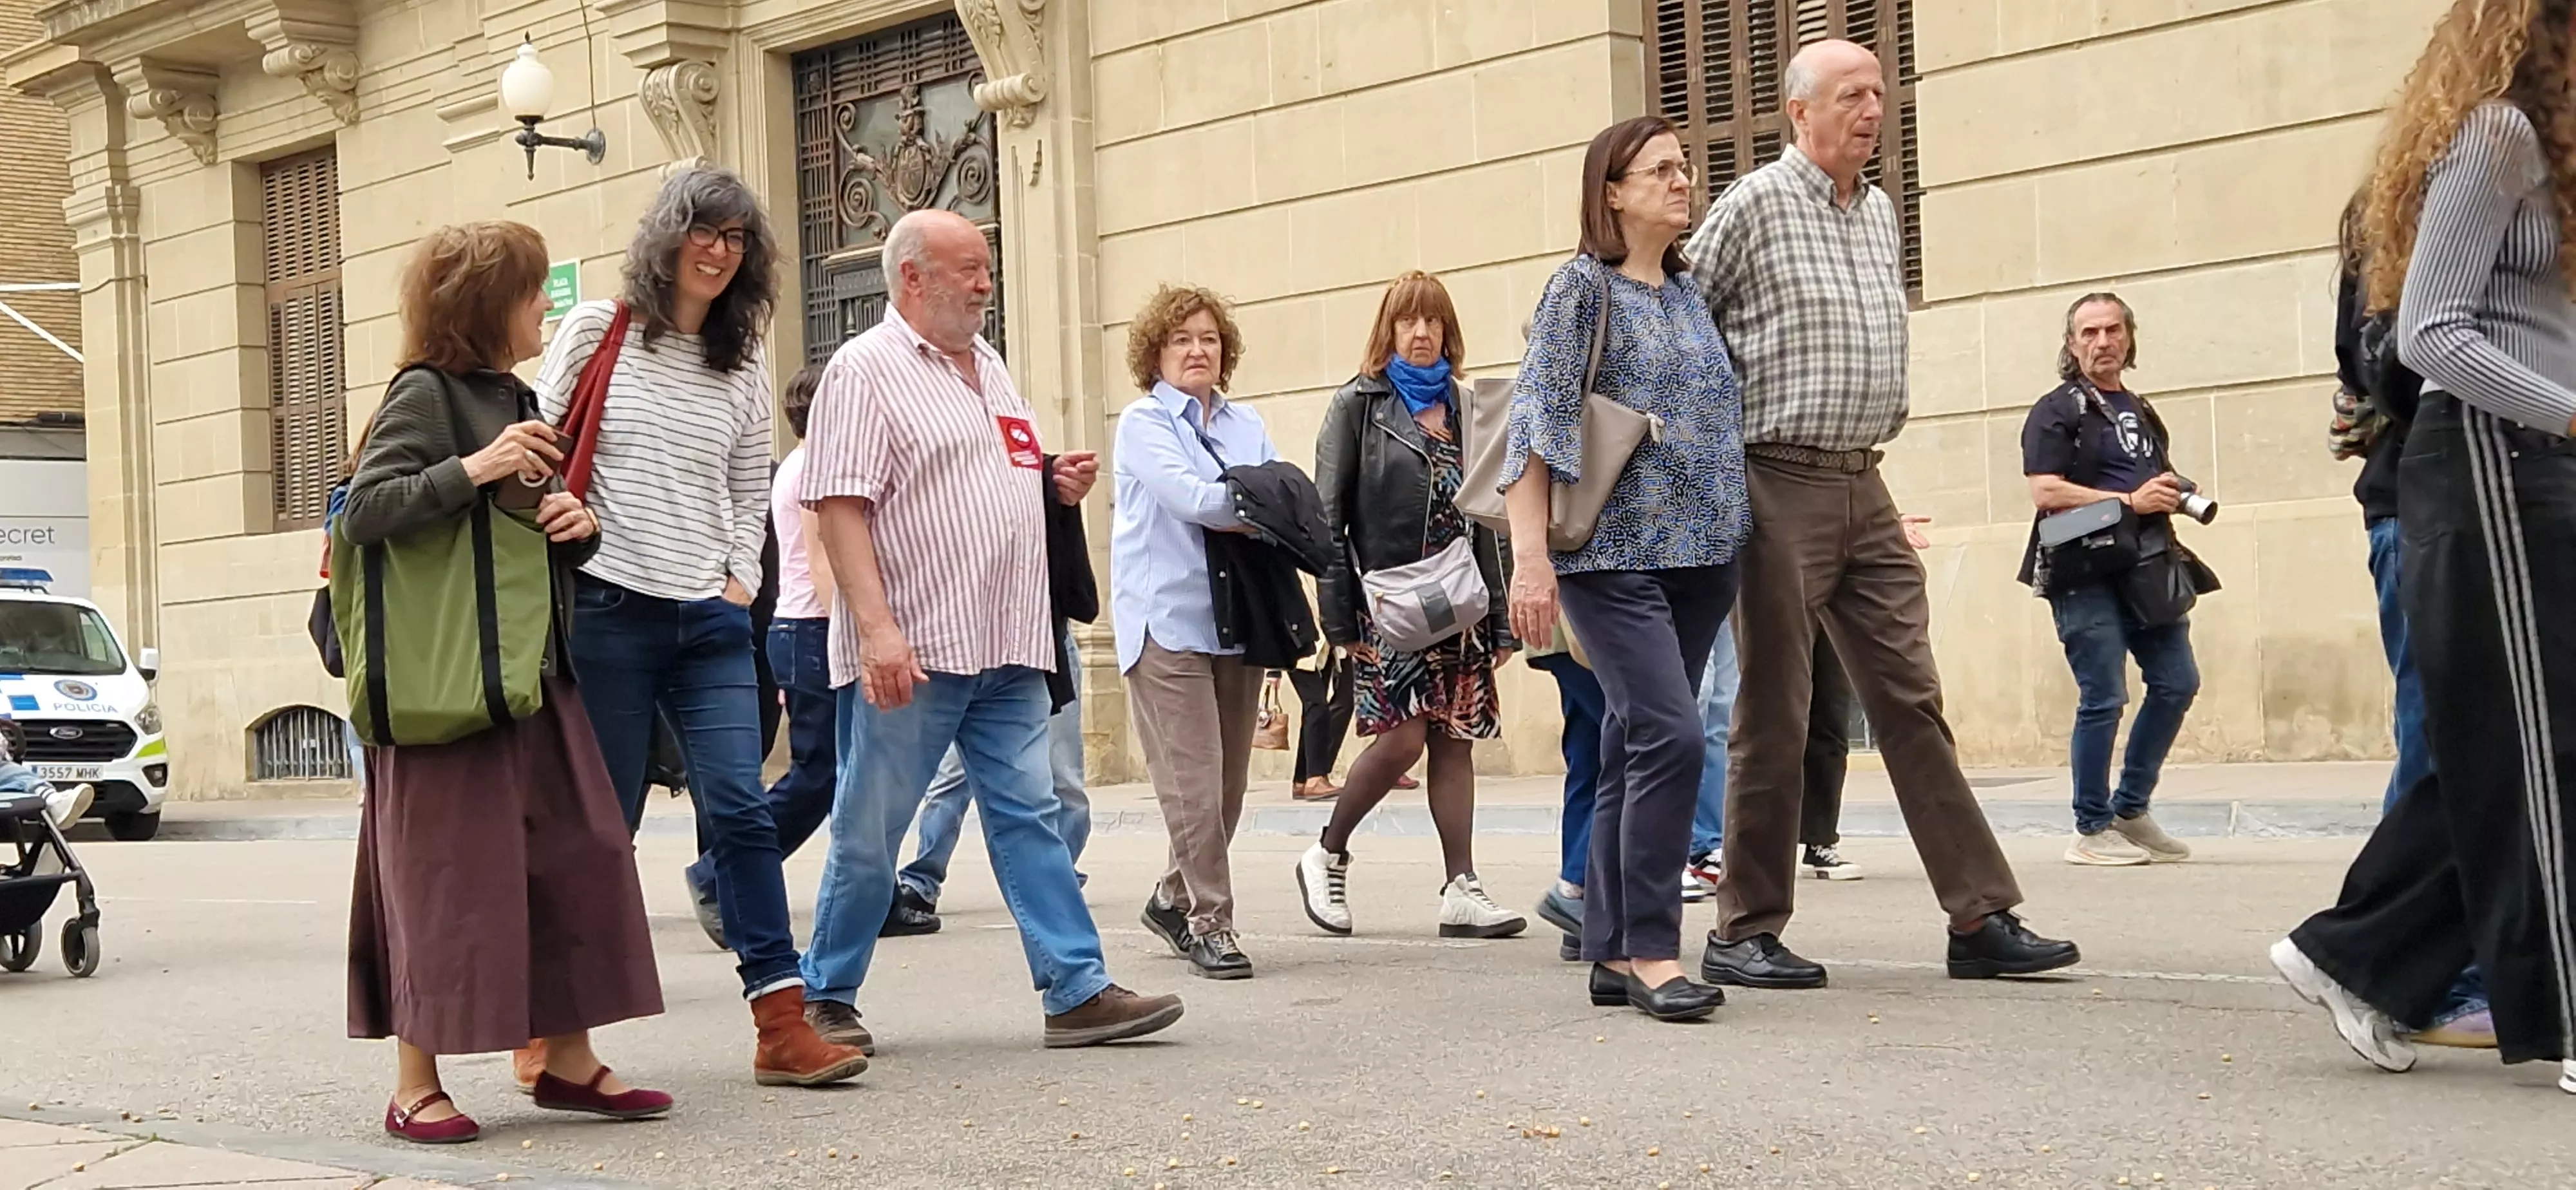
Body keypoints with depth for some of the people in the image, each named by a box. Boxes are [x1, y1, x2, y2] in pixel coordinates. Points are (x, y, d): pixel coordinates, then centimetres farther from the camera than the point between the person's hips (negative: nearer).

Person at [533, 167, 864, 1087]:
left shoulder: (743, 364, 13)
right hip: (607, 611, -3)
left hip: (710, 622, 3)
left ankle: (782, 1027, -5)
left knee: (742, 812, -5)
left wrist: (740, 579, 4)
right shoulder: (596, 334, 3)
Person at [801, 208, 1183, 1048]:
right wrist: (877, 630, -24)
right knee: (869, 834, 3)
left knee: (1029, 817, 4)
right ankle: (826, 997, 15)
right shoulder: (864, 371, -6)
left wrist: (1059, 483, 6)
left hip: (1006, 648, 7)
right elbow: (840, 507, -15)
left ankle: (1079, 992, 3)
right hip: (912, 653, -7)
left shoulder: (989, 365, 18)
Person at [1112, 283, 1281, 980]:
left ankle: (1175, 898, 25)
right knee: (1193, 780, -9)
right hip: (1169, 618, -6)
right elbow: (1187, 497, -15)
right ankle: (1209, 921, -2)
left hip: (1236, 617, 6)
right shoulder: (1143, 423, 0)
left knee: (1229, 780, 7)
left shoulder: (1246, 425, 17)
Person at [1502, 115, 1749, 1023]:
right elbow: (1537, 424, -8)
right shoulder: (1582, 286, -3)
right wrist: (1530, 558, -16)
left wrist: (1732, 538, 17)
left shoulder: (1691, 291, 16)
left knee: (1634, 751, 8)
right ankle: (1651, 950, -9)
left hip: (1699, 555, 6)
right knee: (1669, 736, -16)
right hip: (1614, 556, -6)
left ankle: (1613, 954, 12)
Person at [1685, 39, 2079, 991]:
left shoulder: (1881, 213, 15)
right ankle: (1745, 932, 8)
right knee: (1774, 715, -2)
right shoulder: (1753, 206, -6)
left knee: (1912, 699, 4)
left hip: (1866, 491, 7)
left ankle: (1980, 919, 5)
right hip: (1779, 488, -6)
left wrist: (1873, 433, 17)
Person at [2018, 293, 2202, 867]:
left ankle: (2130, 810, 17)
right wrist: (2130, 501, -17)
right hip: (2085, 574, -8)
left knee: (2177, 682, 5)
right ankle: (2091, 830, 0)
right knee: (2103, 698, -9)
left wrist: (2173, 496, 10)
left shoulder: (2140, 412, 23)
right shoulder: (2056, 411, -2)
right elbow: (2045, 491, -14)